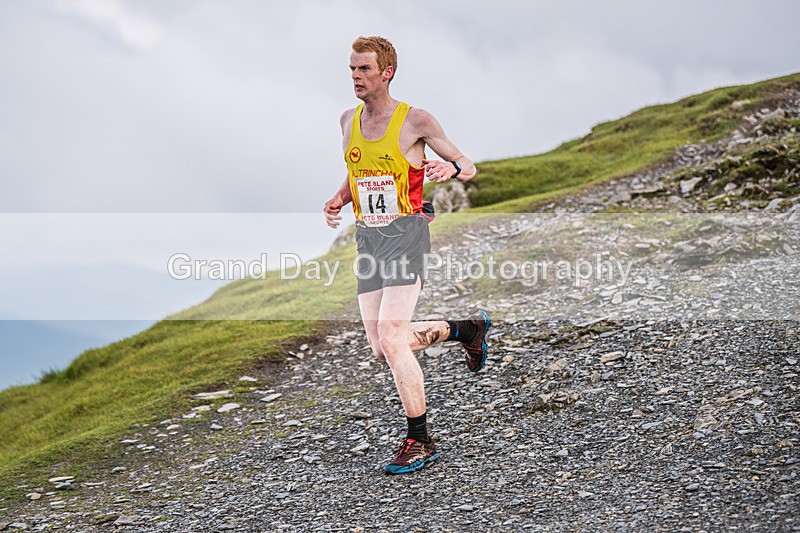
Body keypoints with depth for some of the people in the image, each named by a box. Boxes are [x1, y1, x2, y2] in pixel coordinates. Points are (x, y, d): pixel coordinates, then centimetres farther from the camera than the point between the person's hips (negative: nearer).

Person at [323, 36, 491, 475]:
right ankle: (464, 329, 29)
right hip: (367, 238, 6)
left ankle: (420, 441, -4)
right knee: (381, 348, 3)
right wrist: (338, 201, 6)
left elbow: (469, 168, 2)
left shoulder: (415, 120, -6)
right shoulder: (348, 120, 11)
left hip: (405, 232, -6)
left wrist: (452, 168, -22)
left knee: (391, 340, -17)